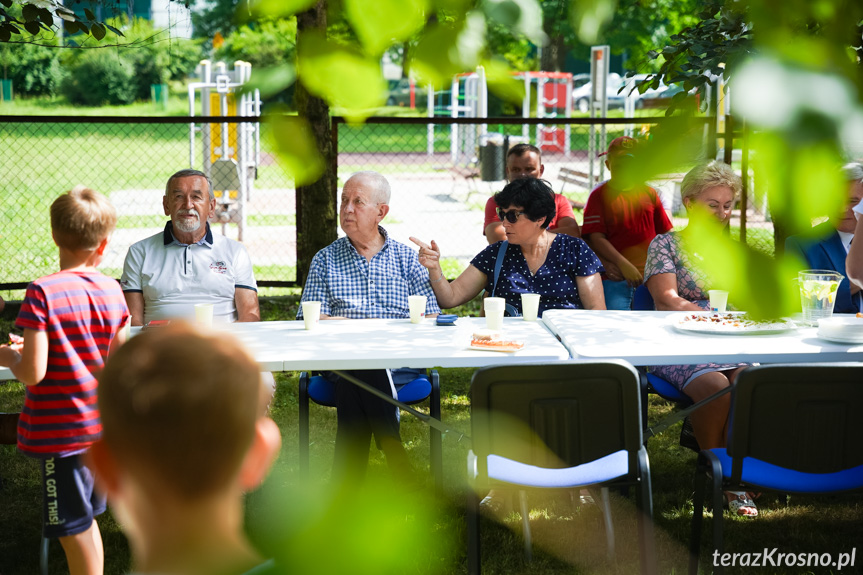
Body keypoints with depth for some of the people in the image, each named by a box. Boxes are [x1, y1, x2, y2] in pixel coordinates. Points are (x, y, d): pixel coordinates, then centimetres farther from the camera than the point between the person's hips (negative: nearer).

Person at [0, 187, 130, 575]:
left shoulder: (43, 293, -18)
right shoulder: (112, 292, -2)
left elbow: (33, 373, -20)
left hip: (59, 433, -6)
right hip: (100, 426, 6)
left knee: (74, 531, 6)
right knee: (84, 520, 21)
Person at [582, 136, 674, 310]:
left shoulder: (649, 193, 13)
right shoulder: (599, 195, 3)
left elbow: (666, 233, 17)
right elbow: (596, 237, -6)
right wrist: (623, 264, -16)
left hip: (650, 276, 3)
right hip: (615, 278, -3)